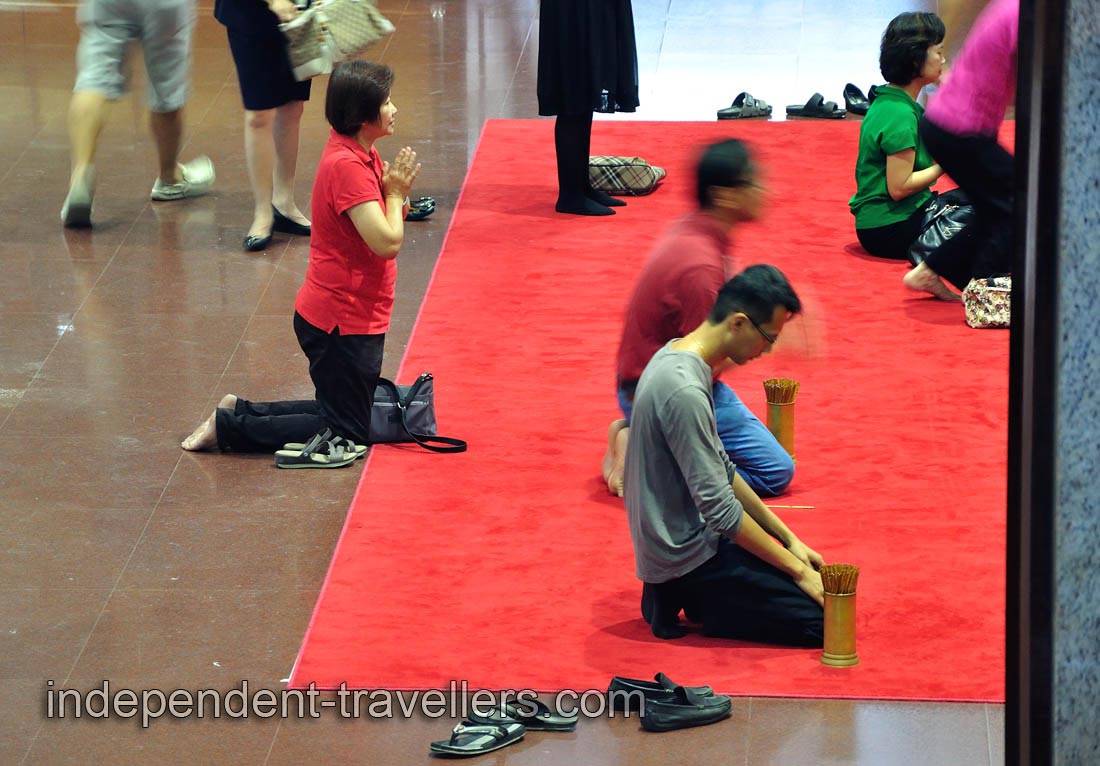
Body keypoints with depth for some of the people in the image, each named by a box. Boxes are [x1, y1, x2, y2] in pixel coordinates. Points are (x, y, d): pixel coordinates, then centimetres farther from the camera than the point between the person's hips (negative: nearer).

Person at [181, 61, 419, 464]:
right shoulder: (347, 166, -24)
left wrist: (396, 192, -8)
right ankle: (227, 427, 5)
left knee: (350, 414, 21)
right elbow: (386, 242, -29)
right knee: (347, 432, 1)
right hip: (342, 322, -10)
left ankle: (239, 412, 21)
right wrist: (395, 192, -13)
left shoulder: (360, 155, 7)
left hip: (353, 317, 10)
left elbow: (389, 230, 11)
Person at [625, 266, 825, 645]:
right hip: (686, 556, -10)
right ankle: (688, 598, -2)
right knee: (826, 620, -10)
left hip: (683, 537, 10)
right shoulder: (685, 392, -27)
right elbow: (721, 510, -23)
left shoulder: (677, 355, 5)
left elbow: (722, 470, 14)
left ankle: (674, 595, 12)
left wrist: (788, 538, 11)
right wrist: (796, 569, -14)